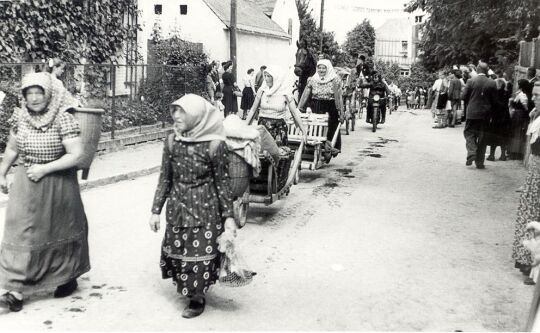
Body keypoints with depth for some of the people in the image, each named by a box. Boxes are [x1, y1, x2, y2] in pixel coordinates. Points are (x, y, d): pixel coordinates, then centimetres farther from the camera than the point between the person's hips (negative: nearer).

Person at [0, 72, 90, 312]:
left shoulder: (63, 119, -17)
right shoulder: (20, 117, -1)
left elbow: (76, 155, -21)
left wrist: (44, 168, -22)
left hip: (57, 185, -4)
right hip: (25, 184, 4)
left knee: (60, 232, 13)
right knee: (21, 233, 0)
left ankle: (69, 278, 34)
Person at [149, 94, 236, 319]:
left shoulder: (214, 145, -16)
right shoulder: (172, 141, -3)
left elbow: (222, 182, -9)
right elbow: (165, 179, 4)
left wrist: (228, 216, -9)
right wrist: (156, 210, 4)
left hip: (205, 209, -4)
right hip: (177, 207, 5)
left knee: (200, 253, 3)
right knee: (176, 250, 12)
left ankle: (198, 298, 24)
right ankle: (186, 289, 37)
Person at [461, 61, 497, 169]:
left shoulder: (471, 81, -8)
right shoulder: (492, 83, -5)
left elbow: (464, 97, -5)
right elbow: (494, 100, -2)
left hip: (472, 113, -1)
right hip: (485, 114, 1)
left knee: (469, 133, 12)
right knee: (482, 137, 9)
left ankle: (471, 152, -13)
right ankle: (479, 162, 11)